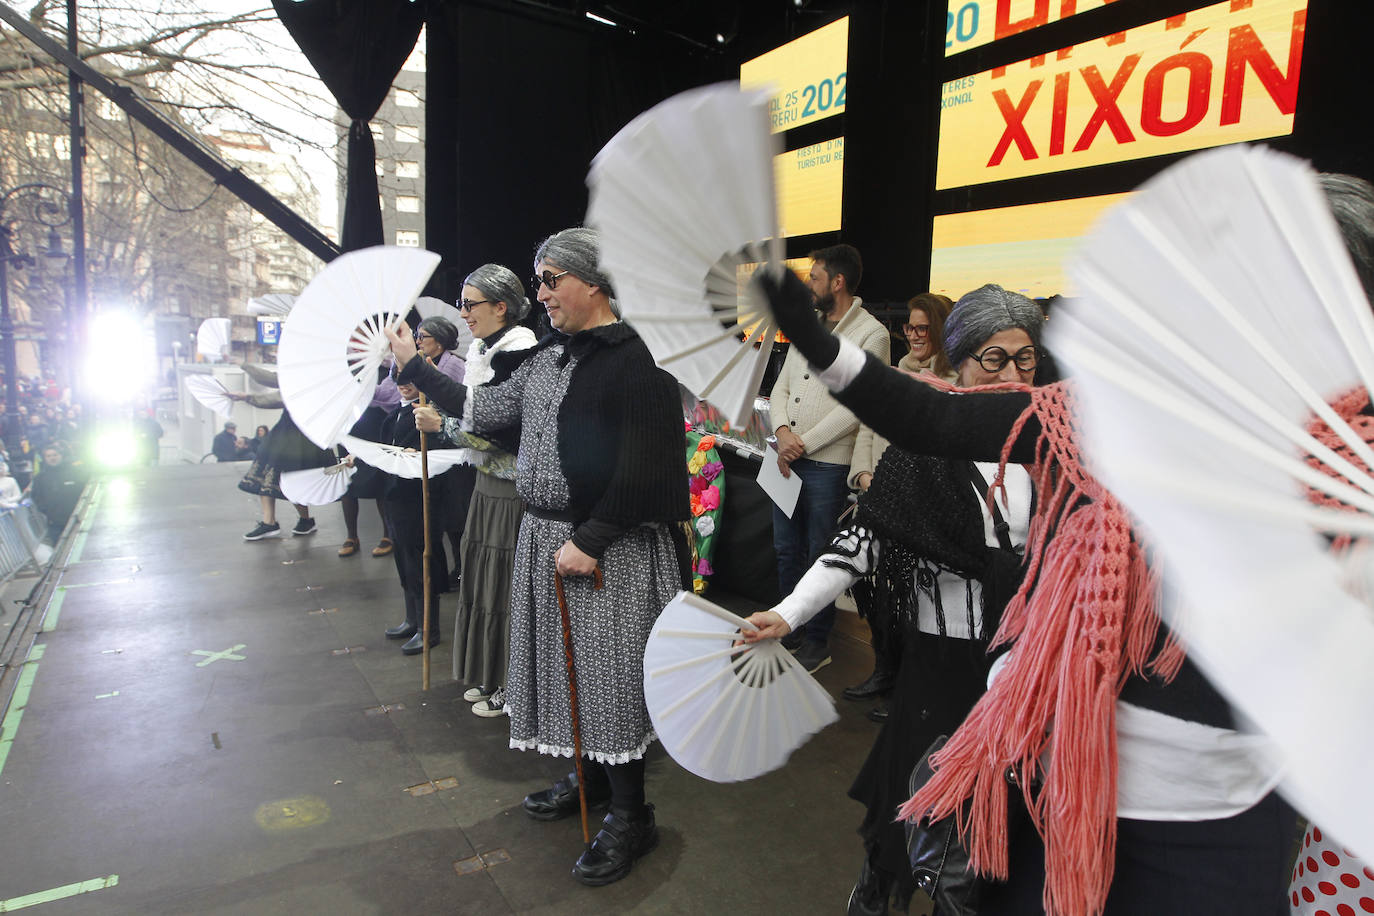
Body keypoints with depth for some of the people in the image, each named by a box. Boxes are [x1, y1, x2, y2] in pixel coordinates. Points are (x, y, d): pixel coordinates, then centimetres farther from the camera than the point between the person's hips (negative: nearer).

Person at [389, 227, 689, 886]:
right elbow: (487, 412, 13)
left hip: (610, 549, -8)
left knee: (611, 672, 1)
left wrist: (590, 540, -20)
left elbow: (643, 471, -20)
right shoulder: (548, 356, 10)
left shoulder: (635, 359, -16)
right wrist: (413, 367, 15)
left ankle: (629, 817, 19)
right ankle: (590, 777, 39)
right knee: (569, 664, 18)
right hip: (546, 536, 8)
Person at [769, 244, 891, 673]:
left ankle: (817, 642, 20)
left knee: (820, 556, 4)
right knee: (786, 549, 15)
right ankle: (789, 629, 32)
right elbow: (781, 387, 12)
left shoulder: (871, 334, -8)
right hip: (787, 458, 7)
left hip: (827, 464, -7)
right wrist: (782, 431, -7)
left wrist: (803, 443, -14)